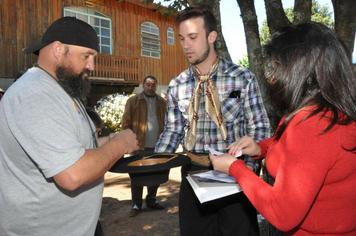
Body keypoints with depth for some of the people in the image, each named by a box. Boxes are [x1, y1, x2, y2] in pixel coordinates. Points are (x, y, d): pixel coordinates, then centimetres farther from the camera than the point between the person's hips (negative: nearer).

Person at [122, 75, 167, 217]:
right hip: (140, 147, -3)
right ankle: (136, 205, 22)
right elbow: (126, 123, -3)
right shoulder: (133, 101, -1)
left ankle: (151, 200, 34)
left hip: (158, 147, 4)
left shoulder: (162, 102, 9)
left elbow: (167, 122, 9)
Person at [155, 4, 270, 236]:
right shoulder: (176, 86, 3)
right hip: (193, 175, 3)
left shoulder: (243, 78, -5)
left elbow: (259, 128, -3)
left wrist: (247, 166, -16)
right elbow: (173, 131, 8)